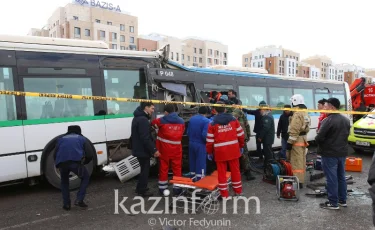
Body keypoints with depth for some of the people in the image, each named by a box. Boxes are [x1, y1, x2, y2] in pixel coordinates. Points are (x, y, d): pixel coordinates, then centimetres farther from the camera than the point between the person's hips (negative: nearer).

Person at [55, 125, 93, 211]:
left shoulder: (61, 139, 31)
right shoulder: (82, 138, 25)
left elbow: (55, 155, 25)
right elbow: (90, 155, 14)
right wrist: (83, 162, 30)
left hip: (62, 163, 3)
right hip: (76, 162, -2)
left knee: (64, 182, 30)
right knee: (85, 177, 24)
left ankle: (66, 204, 27)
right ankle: (79, 200, 12)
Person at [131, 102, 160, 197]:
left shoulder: (137, 118, 13)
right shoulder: (143, 120, -22)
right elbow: (146, 138, -26)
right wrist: (154, 150, -20)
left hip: (139, 149, 10)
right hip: (143, 150, -10)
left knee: (144, 169, 20)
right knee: (145, 170, 2)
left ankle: (140, 188, 30)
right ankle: (142, 190, 13)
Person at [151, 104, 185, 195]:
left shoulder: (161, 121, -6)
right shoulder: (181, 121, 3)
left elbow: (153, 123, 10)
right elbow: (182, 133, 10)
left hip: (164, 149, -2)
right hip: (176, 149, 2)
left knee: (163, 168, 8)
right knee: (177, 168, 10)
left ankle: (162, 188, 16)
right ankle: (177, 188, 14)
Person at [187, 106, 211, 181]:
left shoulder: (191, 119, 4)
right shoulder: (206, 121, -15)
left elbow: (188, 132, 8)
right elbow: (204, 134, -22)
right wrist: (207, 141, -4)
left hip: (191, 143, 6)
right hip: (200, 144, -6)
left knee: (192, 161, 18)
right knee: (200, 162, 3)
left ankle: (192, 177, 30)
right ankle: (199, 178, 7)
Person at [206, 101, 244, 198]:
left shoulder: (213, 123, -2)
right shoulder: (233, 119, 3)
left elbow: (210, 140, -3)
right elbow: (240, 135, 6)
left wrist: (209, 152, 8)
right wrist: (241, 146, 19)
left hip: (220, 151, -2)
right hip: (233, 149, 2)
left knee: (222, 172, 7)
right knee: (235, 170, 14)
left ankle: (224, 194, 13)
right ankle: (238, 191, 27)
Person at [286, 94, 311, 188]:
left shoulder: (297, 114, -18)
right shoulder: (305, 113, 15)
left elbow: (294, 131, -22)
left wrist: (289, 144, -20)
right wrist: (303, 137, 20)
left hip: (297, 141, -10)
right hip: (303, 139, 10)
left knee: (296, 162, -4)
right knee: (301, 161, 16)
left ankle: (298, 182, 0)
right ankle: (301, 180, 25)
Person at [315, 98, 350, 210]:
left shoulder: (328, 120, -20)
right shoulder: (346, 120, 9)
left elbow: (319, 138, -22)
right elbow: (347, 135, 14)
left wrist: (318, 140, -1)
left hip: (330, 154, -8)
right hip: (342, 152, 8)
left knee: (331, 178, -1)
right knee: (341, 176, 17)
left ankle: (333, 203, 7)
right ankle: (342, 200, 27)